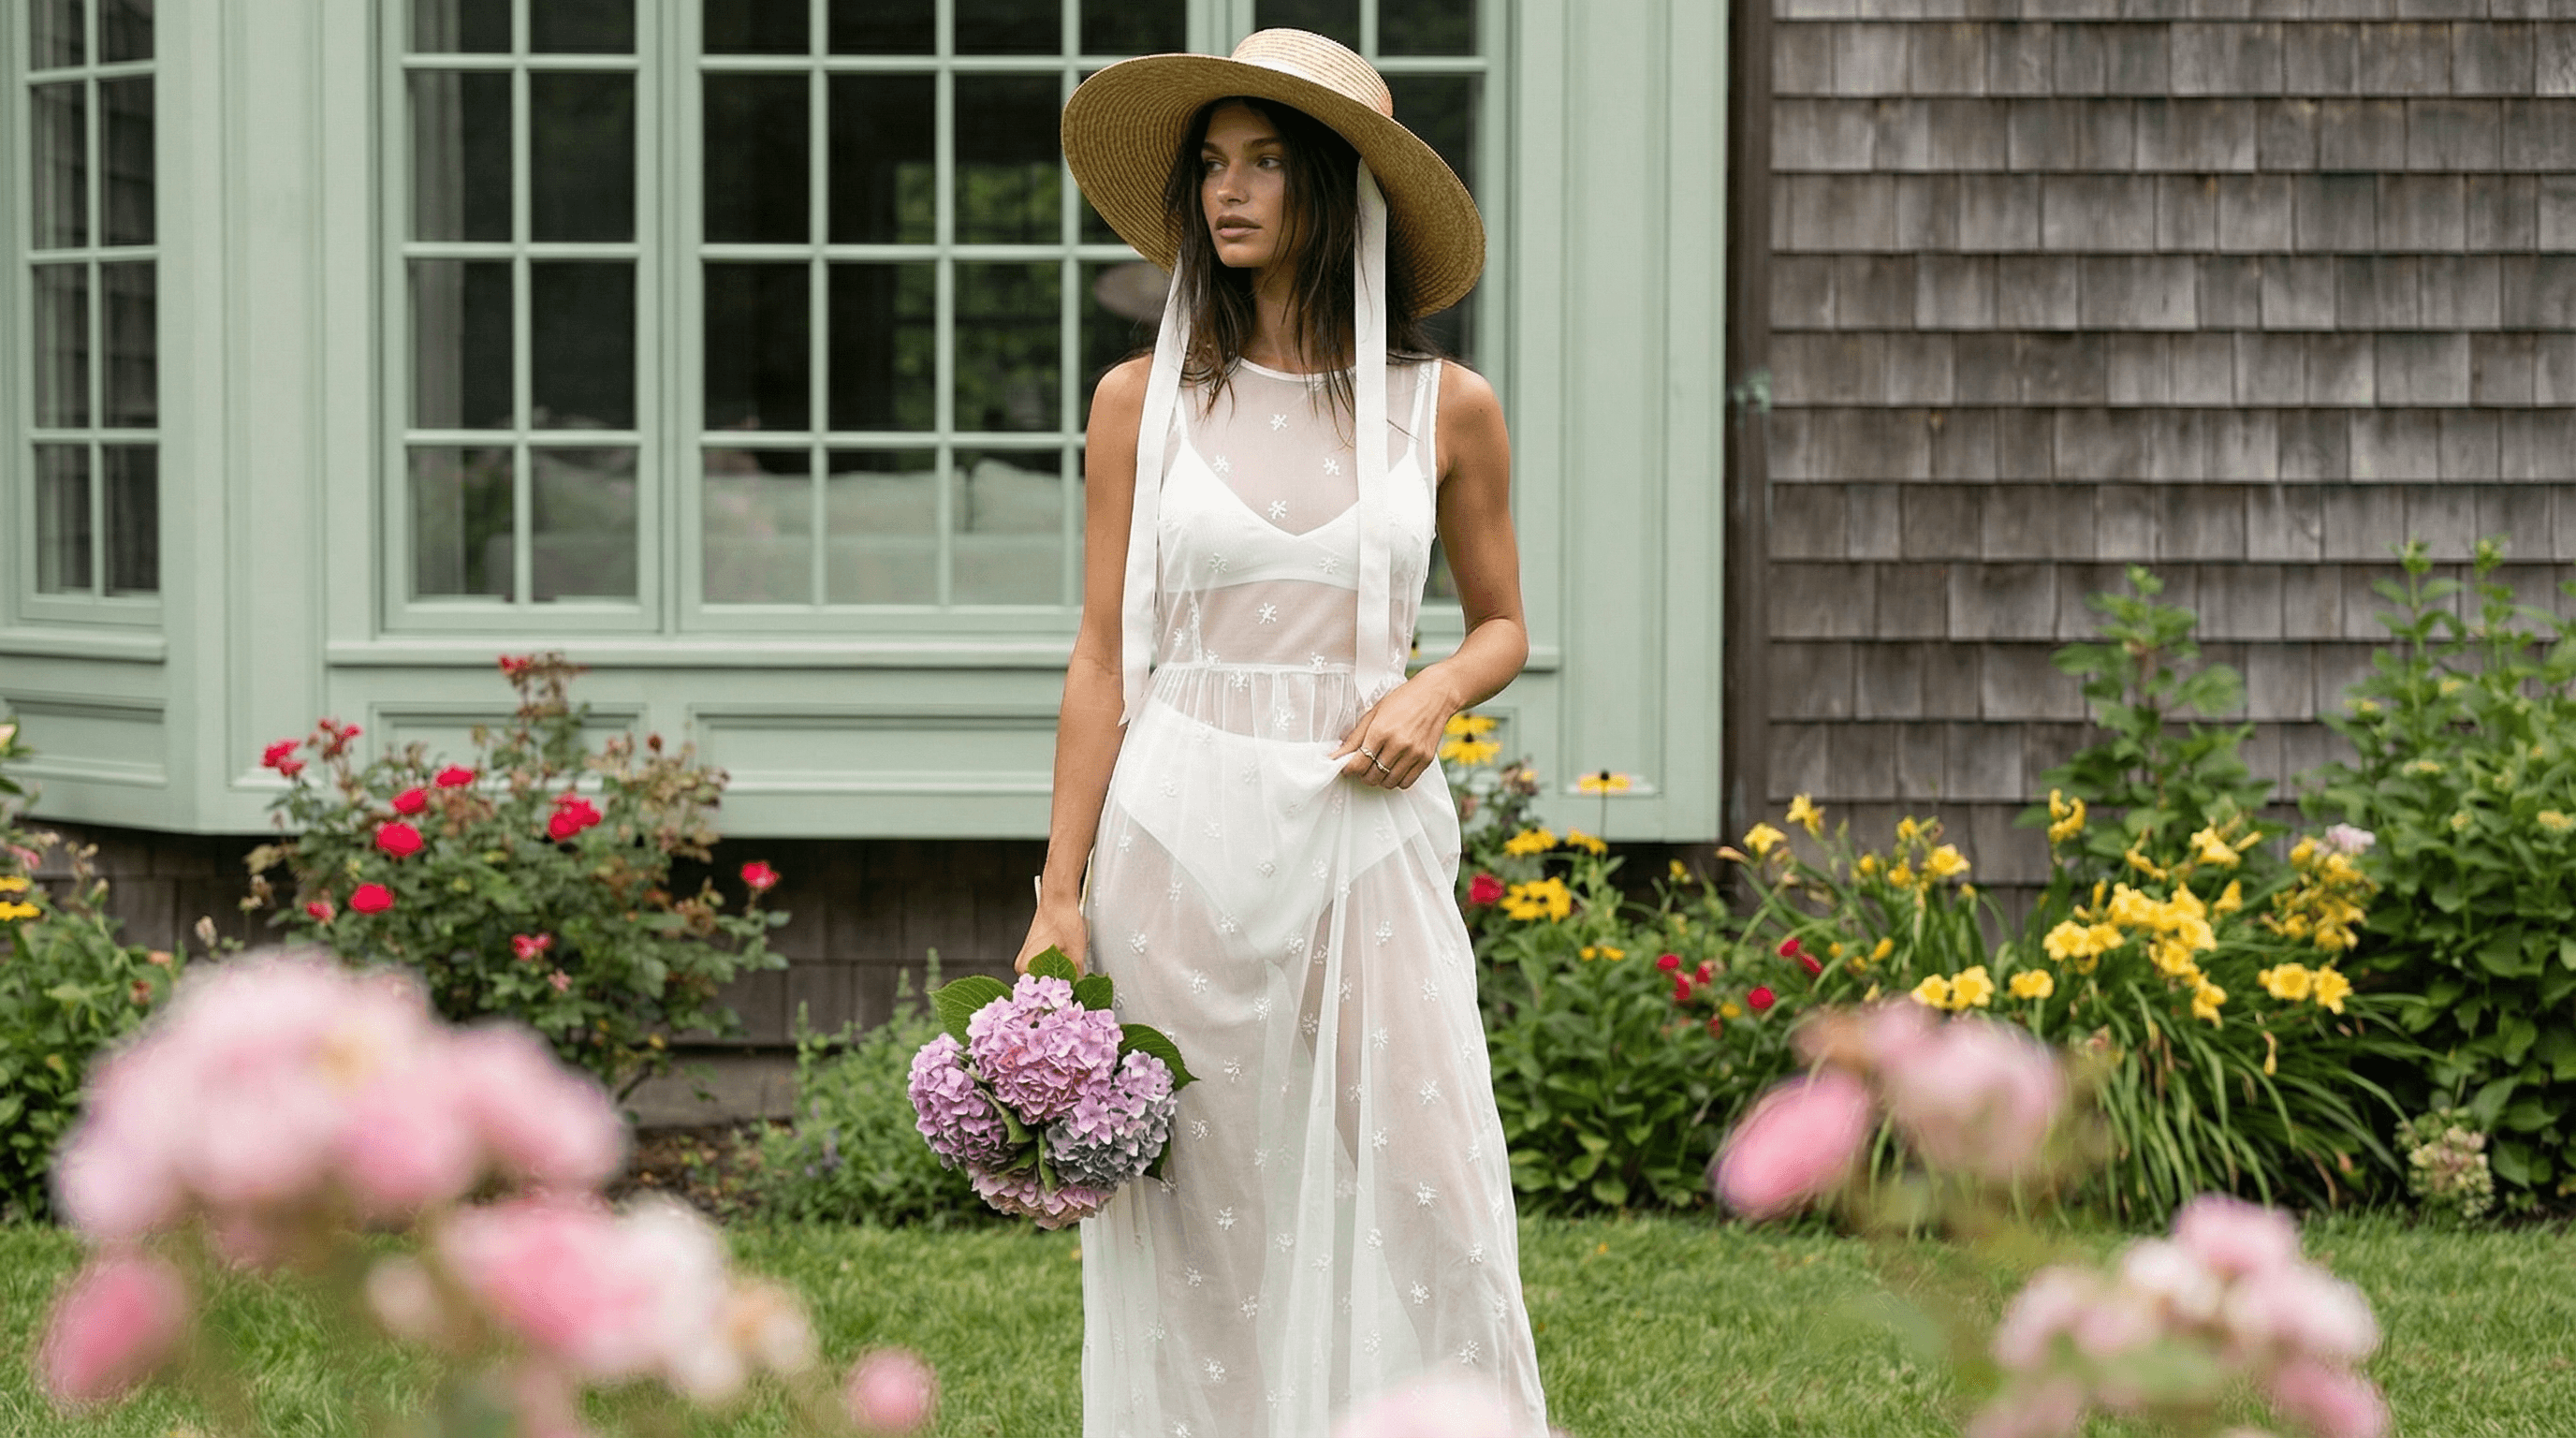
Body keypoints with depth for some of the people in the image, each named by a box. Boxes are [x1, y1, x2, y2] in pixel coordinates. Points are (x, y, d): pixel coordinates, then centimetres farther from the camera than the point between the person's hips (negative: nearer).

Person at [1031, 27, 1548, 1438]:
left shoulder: (1445, 410, 3)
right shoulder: (1144, 399, 3)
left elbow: (1502, 623, 16)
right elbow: (1102, 659, 4)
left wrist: (1434, 692, -7)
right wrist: (1061, 896, -1)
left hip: (1369, 832, 0)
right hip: (1186, 828, 0)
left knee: (1432, 1203, -5)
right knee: (1198, 1213, 3)